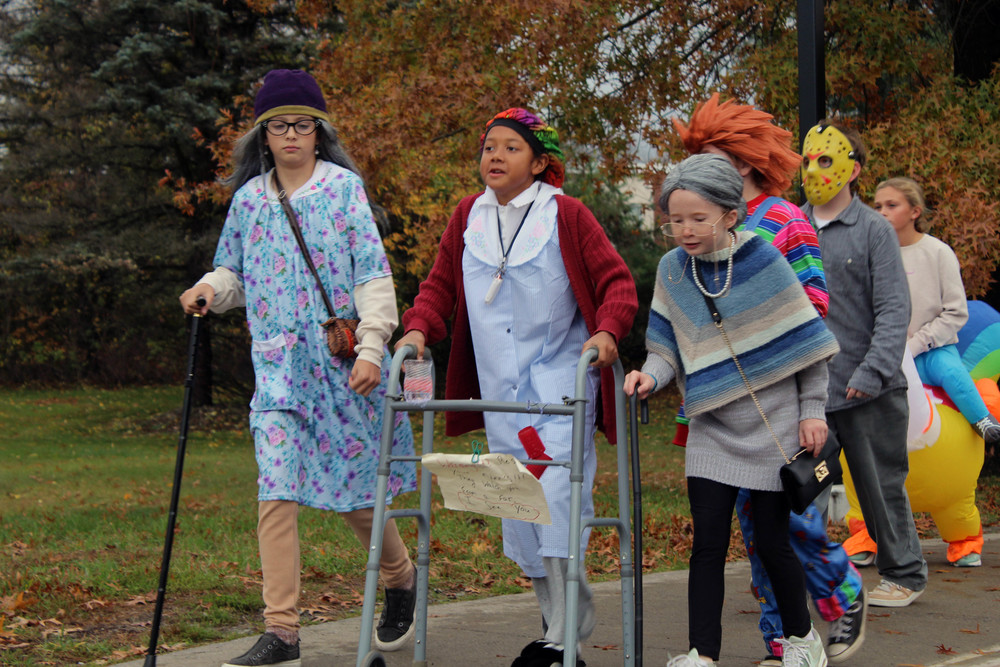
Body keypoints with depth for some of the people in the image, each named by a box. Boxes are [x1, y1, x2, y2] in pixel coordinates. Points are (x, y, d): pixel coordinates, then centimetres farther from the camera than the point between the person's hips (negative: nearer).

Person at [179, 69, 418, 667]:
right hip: (279, 363, 3)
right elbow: (237, 272, 21)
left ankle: (402, 580, 34)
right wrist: (212, 290, -1)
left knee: (354, 489, 6)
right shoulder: (249, 198, 10)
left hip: (344, 358, -2)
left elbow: (372, 273, -4)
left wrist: (372, 347, -13)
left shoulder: (343, 187, 0)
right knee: (277, 488, -9)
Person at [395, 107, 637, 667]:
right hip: (500, 387, 5)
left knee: (557, 494, -15)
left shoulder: (566, 215, -2)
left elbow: (616, 279, -3)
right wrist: (420, 327, -2)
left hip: (561, 378, -5)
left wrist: (608, 331, -20)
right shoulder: (468, 217, 11)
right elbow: (441, 284, 17)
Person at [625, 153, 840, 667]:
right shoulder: (672, 270, 0)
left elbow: (806, 341, -4)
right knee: (707, 542, -3)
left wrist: (812, 411, -4)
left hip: (772, 426, -3)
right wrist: (652, 375, -14)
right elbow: (669, 343, 7)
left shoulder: (763, 262, -11)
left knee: (772, 541, 2)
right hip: (711, 428, 3)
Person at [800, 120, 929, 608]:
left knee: (882, 485, 7)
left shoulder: (873, 230, -3)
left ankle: (903, 574, 23)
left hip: (870, 392, -3)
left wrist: (873, 371, -20)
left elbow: (894, 310, -9)